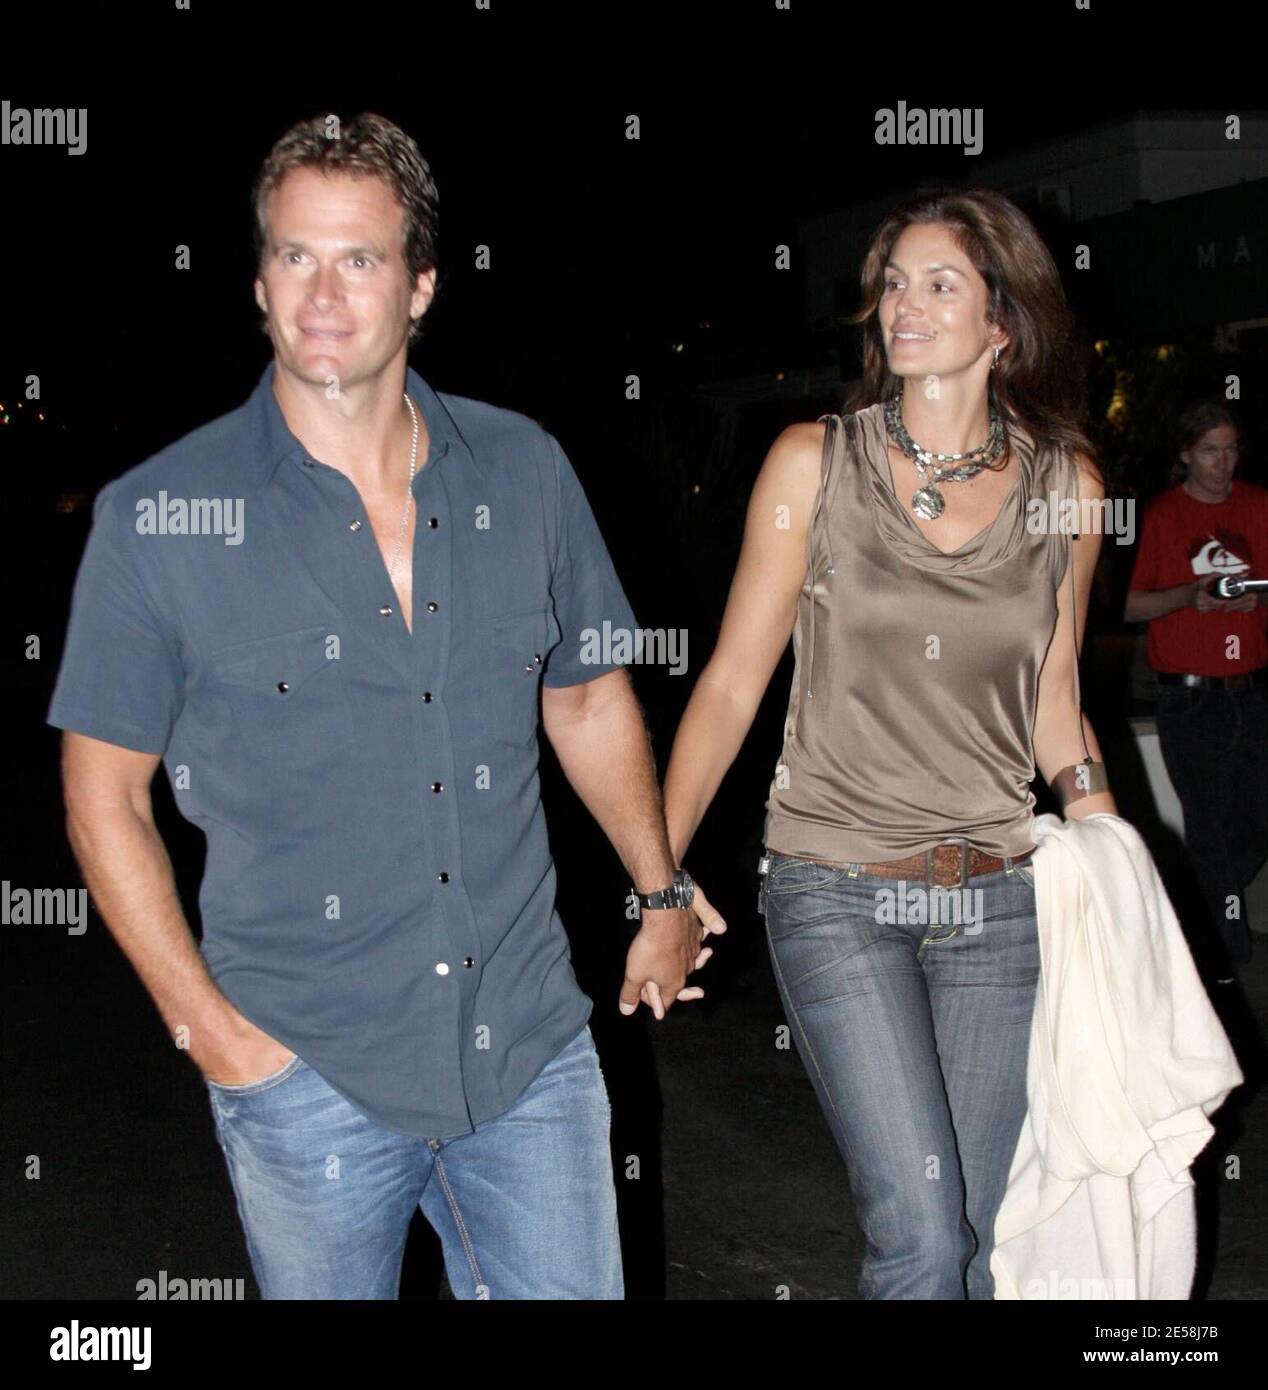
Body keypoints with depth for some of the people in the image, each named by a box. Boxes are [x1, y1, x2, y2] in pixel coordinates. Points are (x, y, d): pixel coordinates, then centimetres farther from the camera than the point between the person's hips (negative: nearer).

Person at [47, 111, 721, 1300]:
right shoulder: (158, 518, -8)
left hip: (531, 1047, 3)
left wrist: (661, 894, 17)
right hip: (305, 1070, -2)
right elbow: (106, 799, -2)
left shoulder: (523, 470, 1)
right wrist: (205, 1020, -7)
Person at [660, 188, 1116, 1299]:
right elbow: (731, 683, 0)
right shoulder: (814, 464, -1)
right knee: (922, 1239, -13)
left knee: (975, 1247, 9)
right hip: (837, 895, -3)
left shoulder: (1066, 488, 5)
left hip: (998, 905, 3)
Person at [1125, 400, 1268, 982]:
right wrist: (1188, 595, -15)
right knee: (1209, 824, -2)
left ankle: (1212, 931, 26)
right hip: (1188, 695, -3)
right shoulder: (1162, 514, 2)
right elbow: (1132, 607, 1)